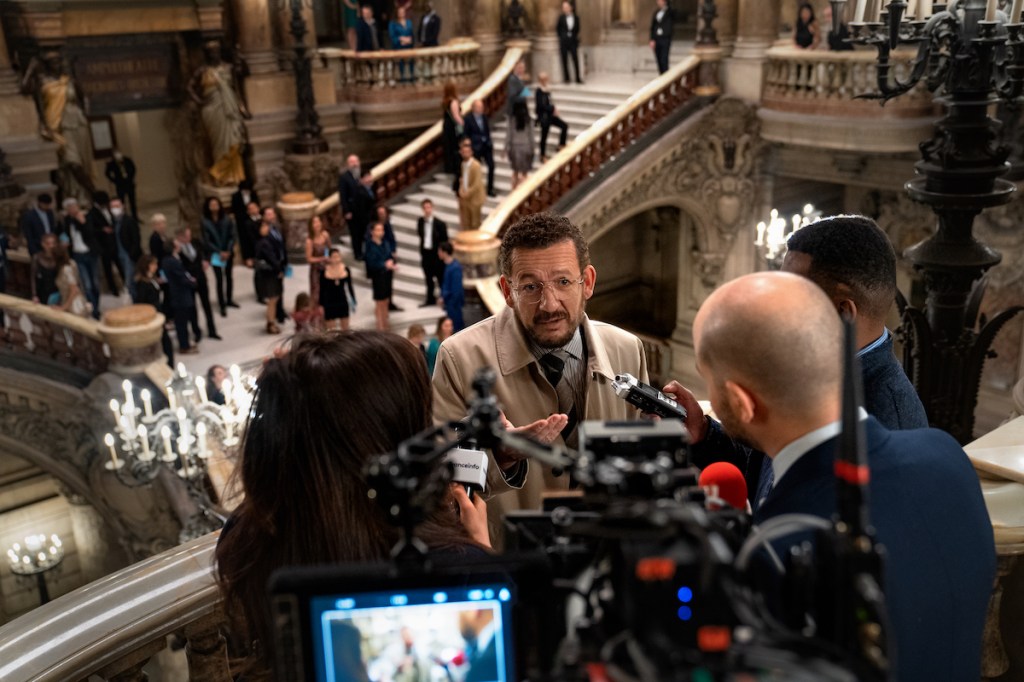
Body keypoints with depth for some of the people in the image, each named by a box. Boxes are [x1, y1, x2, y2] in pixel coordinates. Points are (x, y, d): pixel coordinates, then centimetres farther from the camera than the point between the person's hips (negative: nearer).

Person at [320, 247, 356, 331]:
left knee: (345, 328, 12)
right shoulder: (324, 272, -10)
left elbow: (350, 287, 5)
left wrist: (353, 302, 5)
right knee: (331, 330, 4)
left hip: (342, 302, 2)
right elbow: (322, 290, -3)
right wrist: (321, 305, -3)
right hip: (329, 303, -2)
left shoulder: (345, 270, -5)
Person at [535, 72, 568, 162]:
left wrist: (554, 109, -1)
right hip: (544, 116, -9)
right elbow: (541, 105, -24)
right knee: (544, 136, 1)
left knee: (565, 126, 8)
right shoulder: (539, 91, -19)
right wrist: (553, 109, -19)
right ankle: (543, 156, 14)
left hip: (550, 115, 9)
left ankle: (561, 145, 19)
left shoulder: (546, 90, 6)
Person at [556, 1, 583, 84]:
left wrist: (576, 38, 7)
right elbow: (557, 29, 6)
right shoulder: (561, 17, -2)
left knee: (576, 59, -3)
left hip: (573, 41, 1)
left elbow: (577, 29, 12)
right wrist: (562, 37, 8)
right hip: (563, 41, -1)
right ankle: (566, 78, 10)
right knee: (564, 60, 2)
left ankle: (578, 78, 2)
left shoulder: (576, 18, 3)